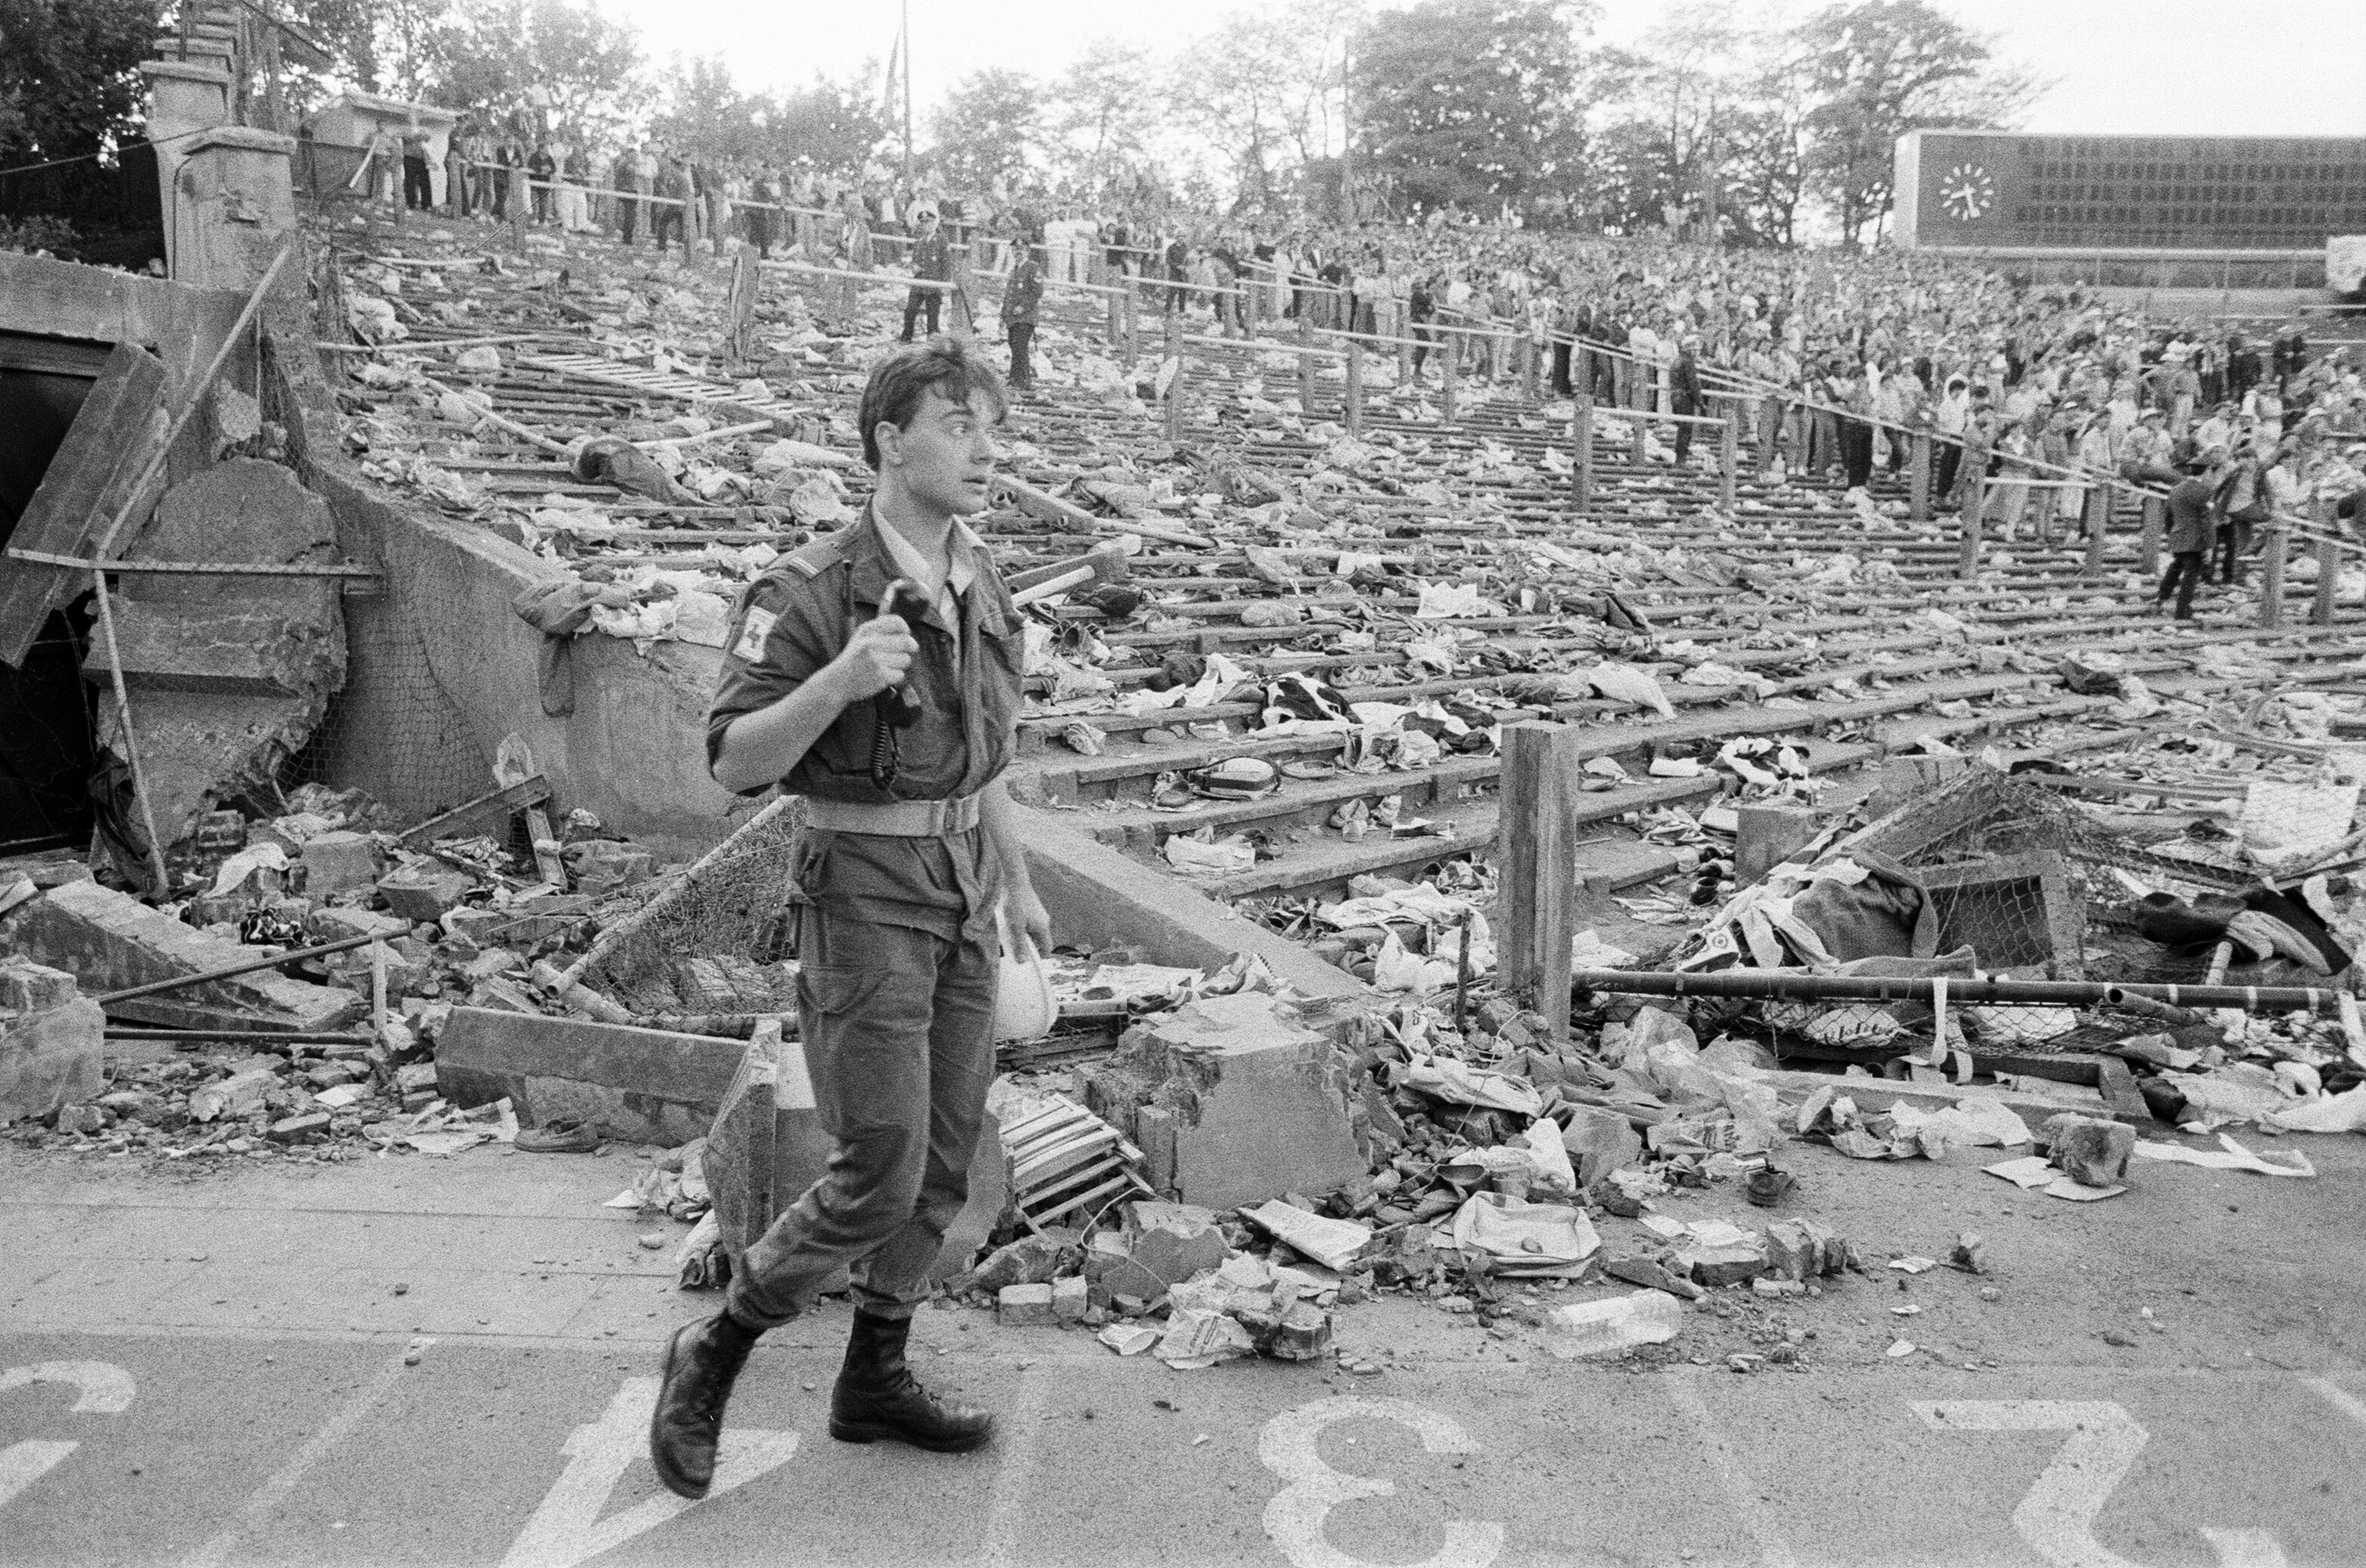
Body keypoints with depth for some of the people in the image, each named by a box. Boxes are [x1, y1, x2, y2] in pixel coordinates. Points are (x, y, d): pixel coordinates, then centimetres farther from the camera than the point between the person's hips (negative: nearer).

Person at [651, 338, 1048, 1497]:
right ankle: (712, 1359, 17)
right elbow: (735, 763, -18)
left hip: (961, 893, 7)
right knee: (879, 1174, -6)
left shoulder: (977, 583, 6)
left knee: (944, 1156, 12)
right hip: (865, 894, -7)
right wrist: (841, 678, -33)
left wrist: (1016, 879, 20)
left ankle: (875, 1379, 29)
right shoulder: (811, 592, -16)